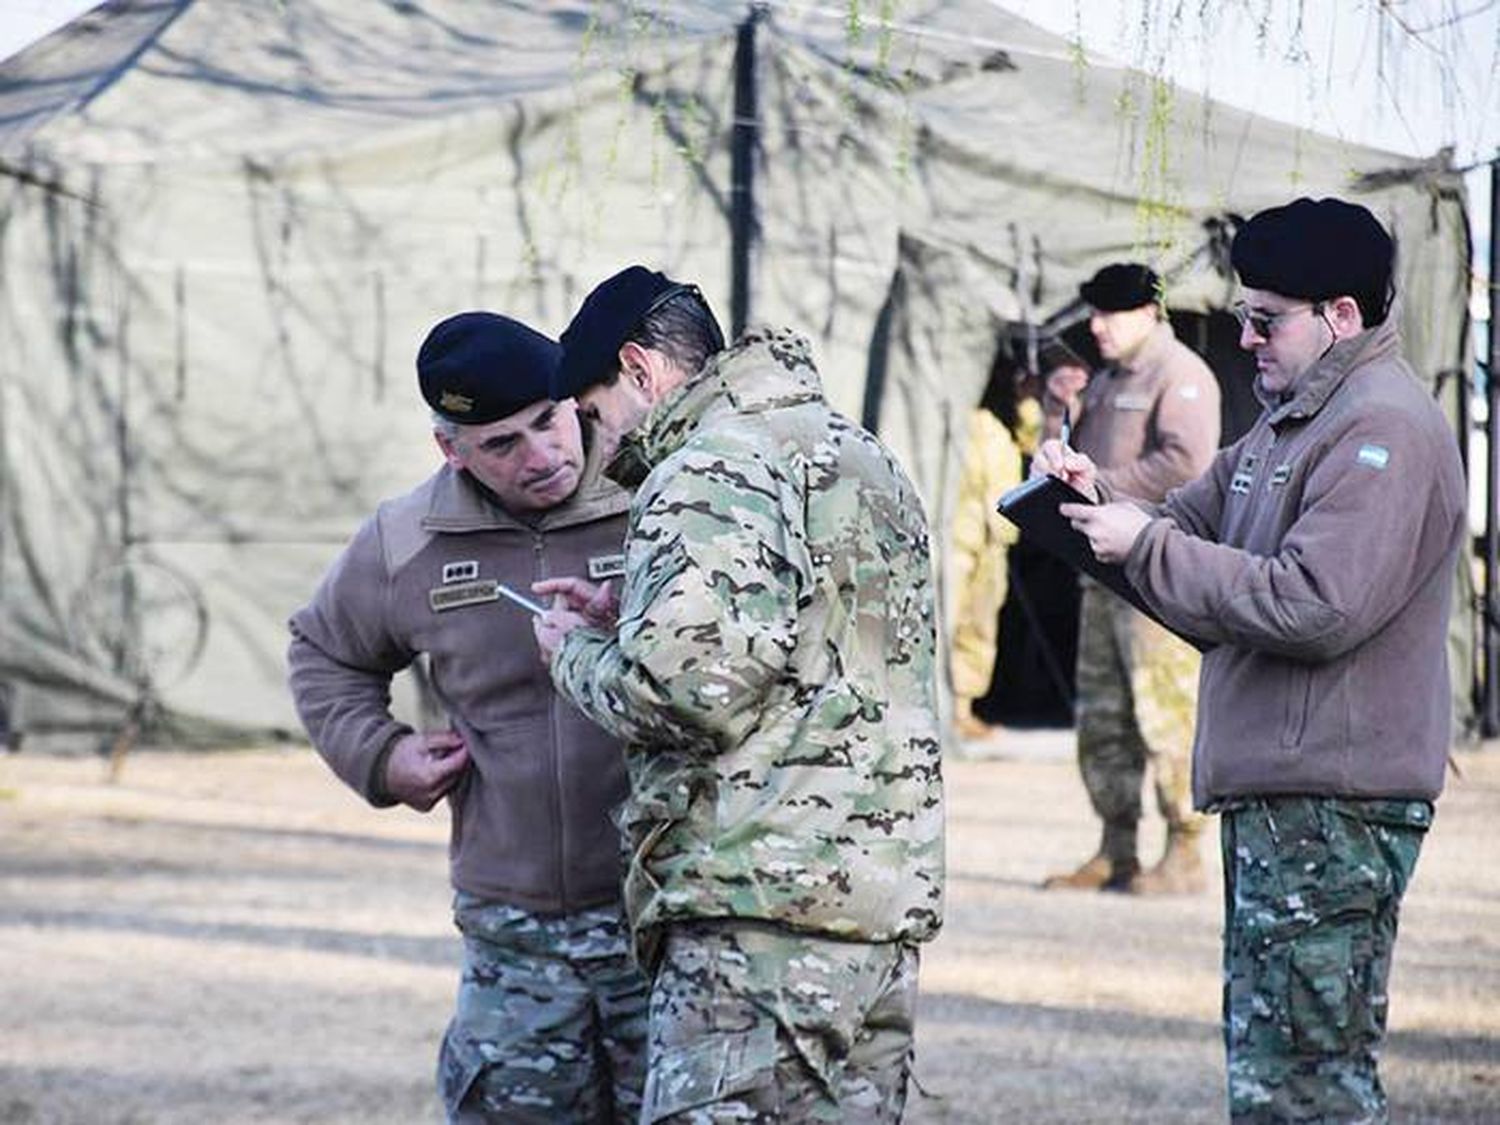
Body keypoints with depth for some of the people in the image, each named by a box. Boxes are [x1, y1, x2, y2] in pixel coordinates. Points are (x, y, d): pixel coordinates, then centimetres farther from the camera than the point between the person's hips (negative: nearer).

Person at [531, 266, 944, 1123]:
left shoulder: (709, 470, -9)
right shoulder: (862, 455, 22)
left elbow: (686, 687, -20)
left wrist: (580, 653, 0)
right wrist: (629, 621, 21)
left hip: (760, 903, -9)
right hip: (889, 899, 10)